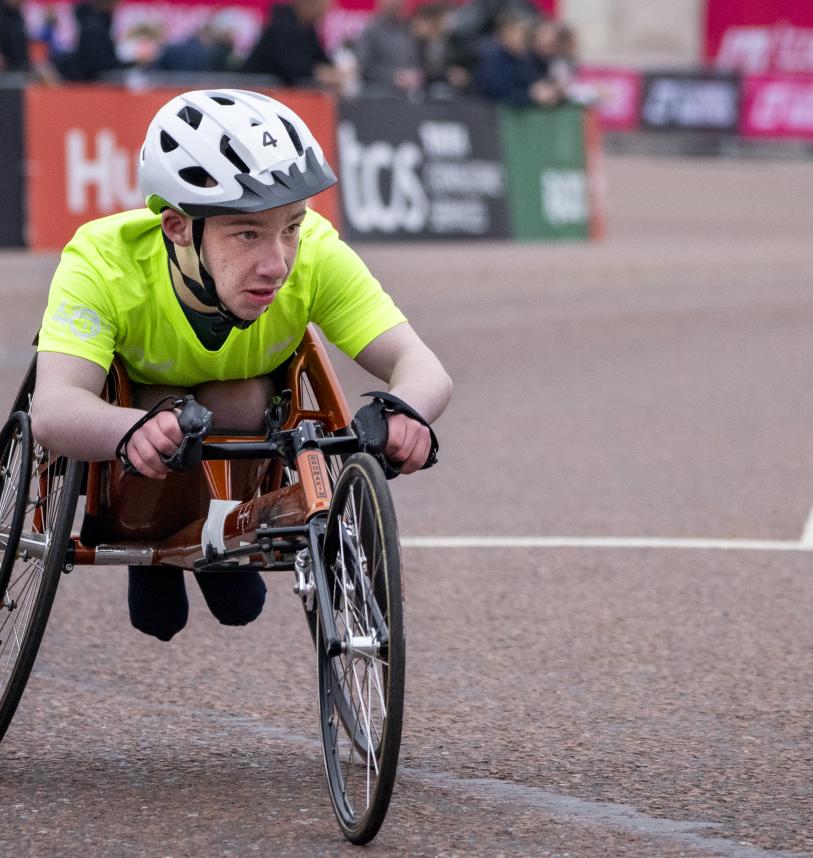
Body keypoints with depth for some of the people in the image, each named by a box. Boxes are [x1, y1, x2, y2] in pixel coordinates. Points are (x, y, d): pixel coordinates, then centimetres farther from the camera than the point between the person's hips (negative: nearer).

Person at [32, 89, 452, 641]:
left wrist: (403, 413, -66)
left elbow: (421, 366, -41)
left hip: (250, 385, 2)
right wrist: (140, 430, -75)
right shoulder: (103, 261, -40)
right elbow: (52, 411, -52)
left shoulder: (315, 254, -35)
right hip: (135, 385, -2)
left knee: (240, 405, -30)